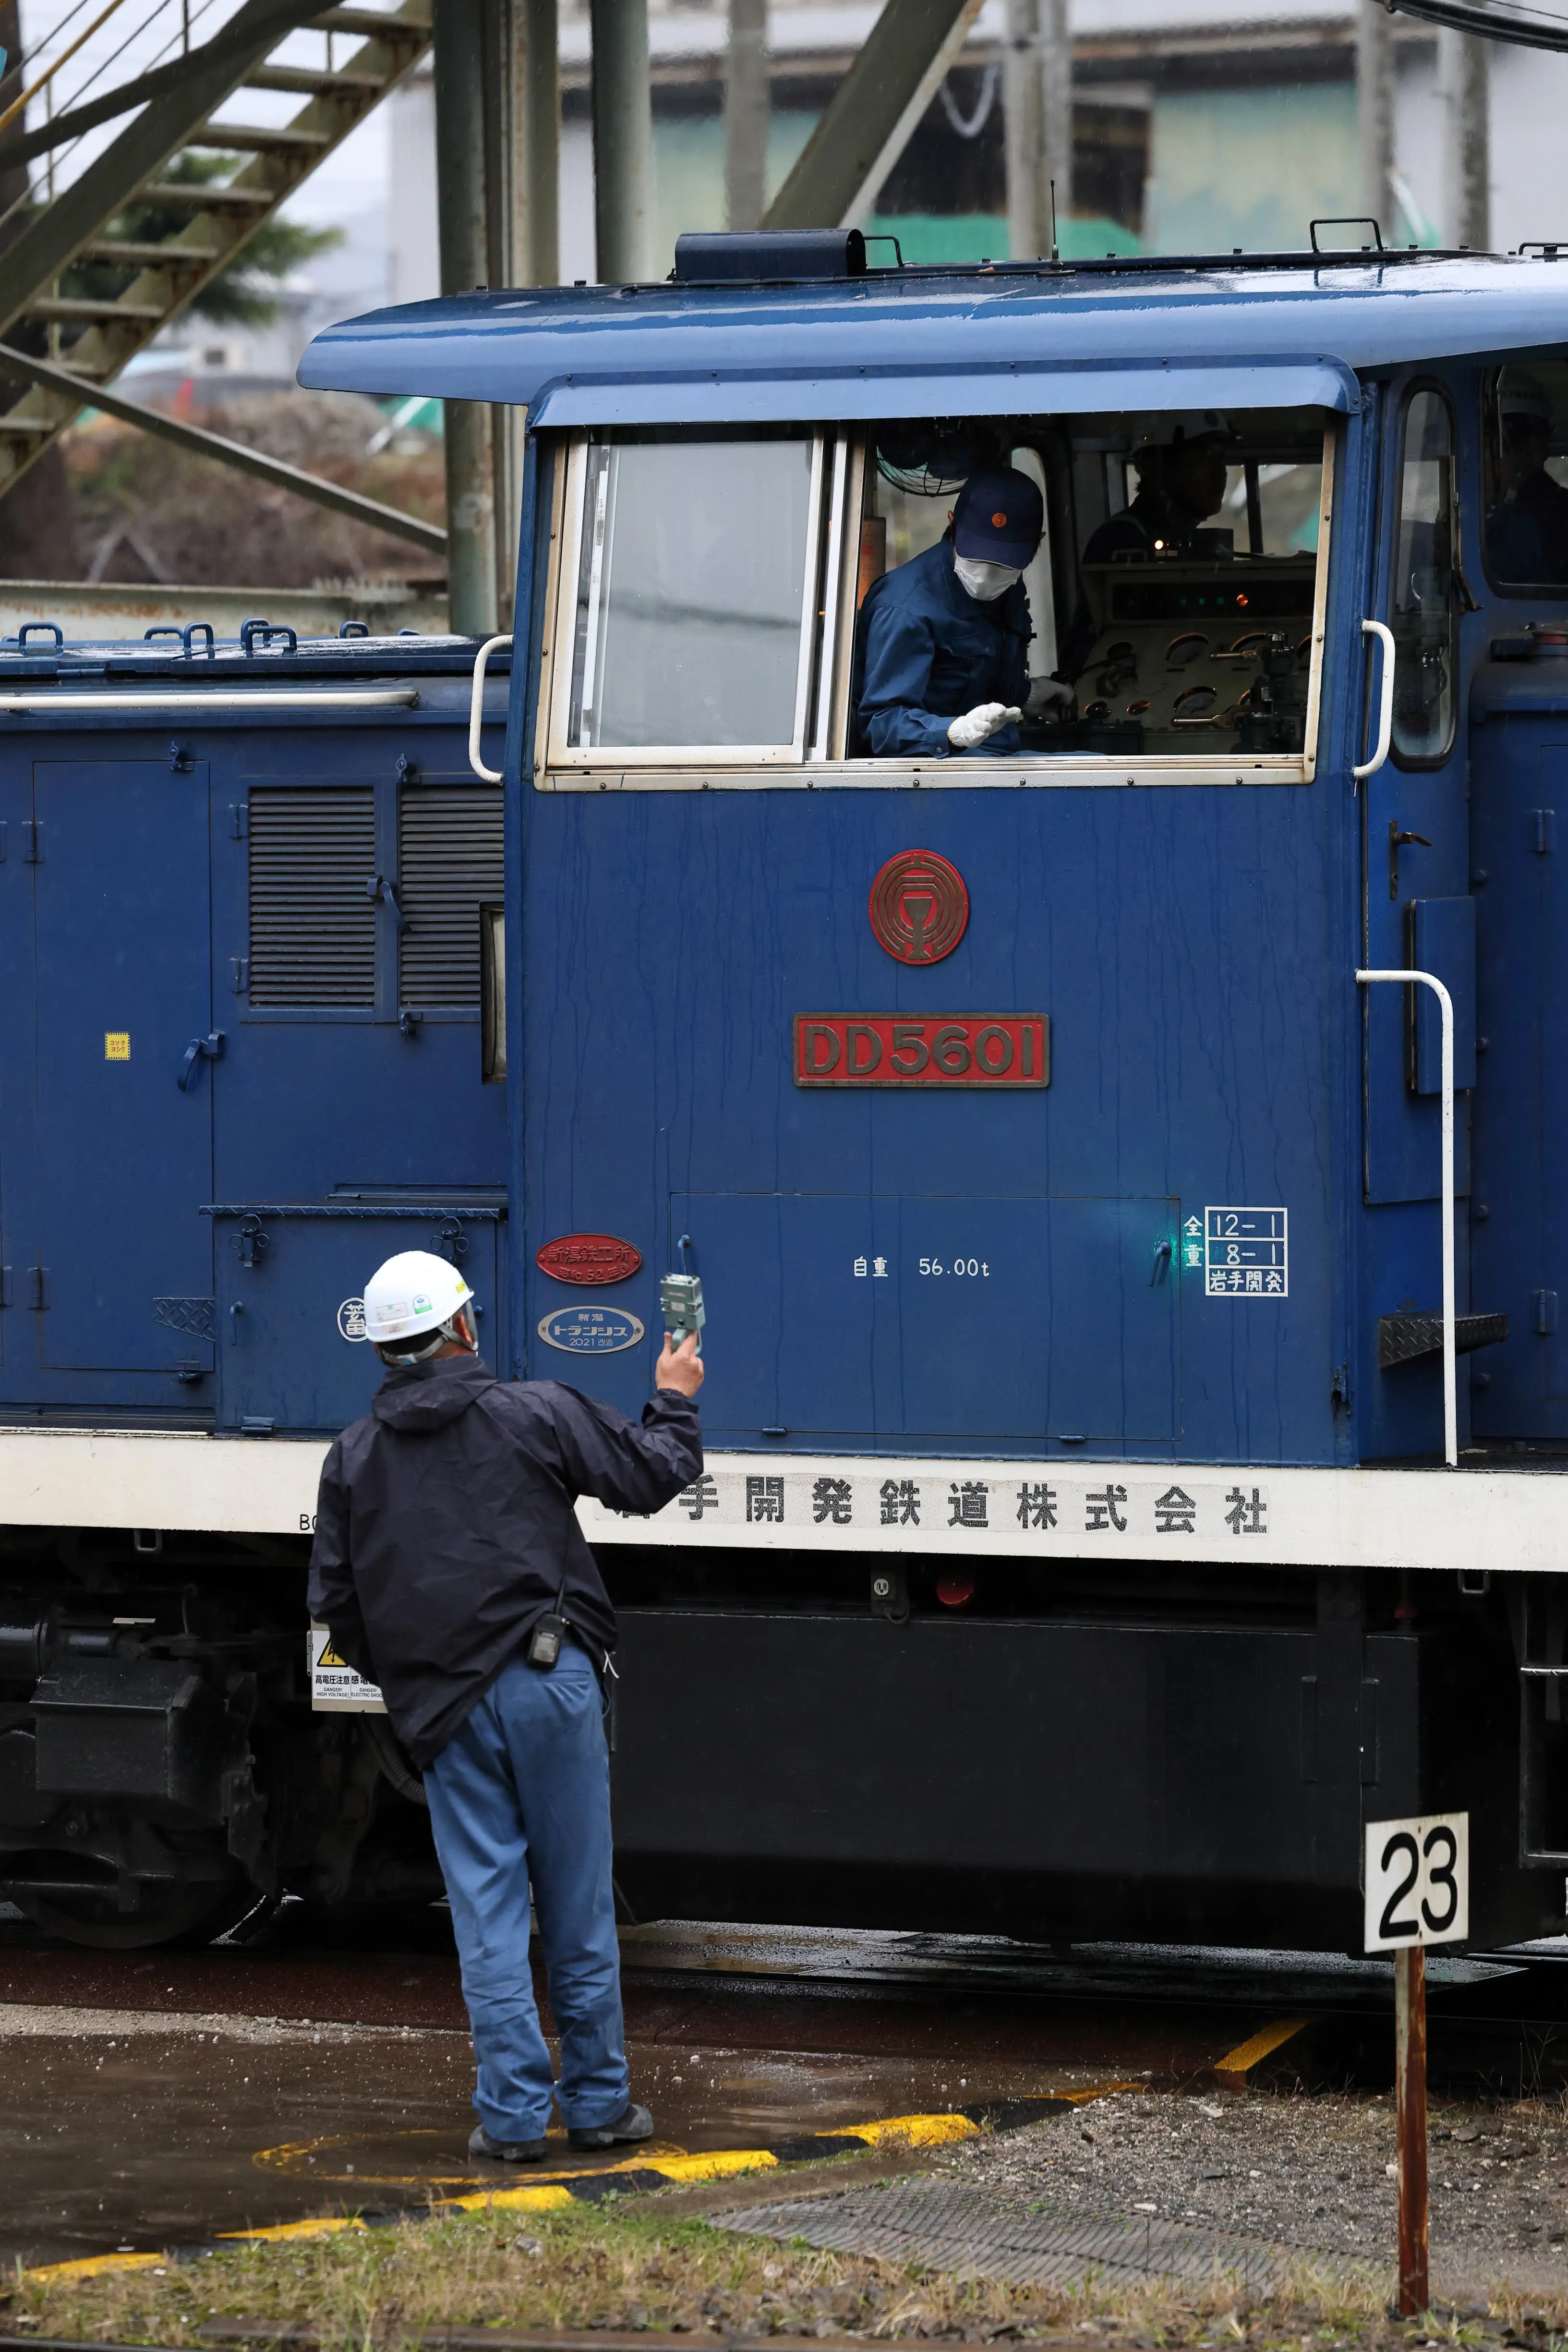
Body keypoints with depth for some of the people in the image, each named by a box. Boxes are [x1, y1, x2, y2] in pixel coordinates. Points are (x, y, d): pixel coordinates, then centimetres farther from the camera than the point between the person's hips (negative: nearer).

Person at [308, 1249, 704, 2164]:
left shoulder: (355, 1457, 8)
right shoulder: (535, 1412, -1)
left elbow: (337, 1602, 11)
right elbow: (650, 1475, 7)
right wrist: (675, 1402, 26)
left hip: (442, 1710, 2)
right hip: (550, 1678, -2)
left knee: (487, 1909, 3)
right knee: (579, 1905, 7)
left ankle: (513, 2113, 0)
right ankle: (599, 2099, 13)